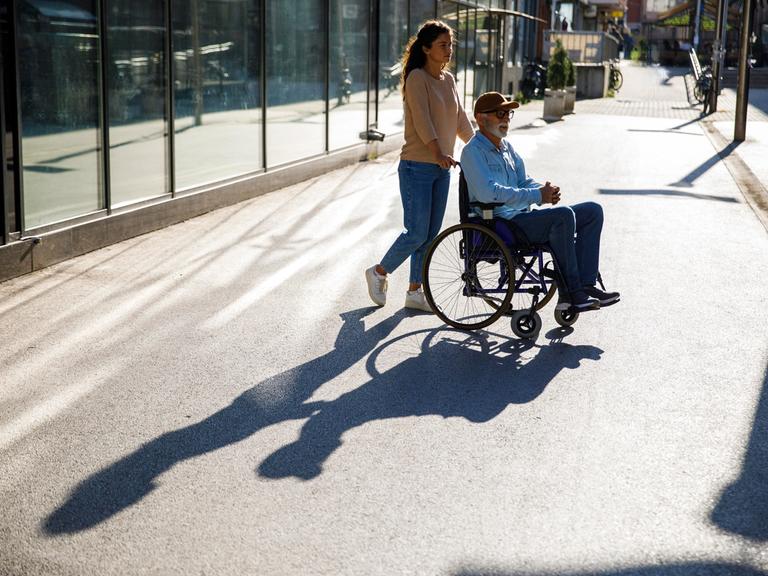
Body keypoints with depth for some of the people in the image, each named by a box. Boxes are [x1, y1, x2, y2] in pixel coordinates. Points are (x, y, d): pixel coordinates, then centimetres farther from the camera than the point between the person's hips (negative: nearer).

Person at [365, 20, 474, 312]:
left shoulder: (448, 80, 12)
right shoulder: (417, 77, -11)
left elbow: (461, 120, 17)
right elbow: (422, 119, -22)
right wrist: (438, 152, -33)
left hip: (441, 168, 7)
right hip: (417, 167, -7)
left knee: (431, 234, 8)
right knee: (417, 233, -7)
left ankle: (415, 292, 17)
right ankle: (379, 273, 15)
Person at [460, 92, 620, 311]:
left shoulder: (507, 147, 20)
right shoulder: (473, 151, -9)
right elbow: (488, 192, -23)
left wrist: (546, 191, -4)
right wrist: (537, 196, -21)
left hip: (523, 217, 9)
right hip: (500, 225, -9)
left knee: (592, 210, 0)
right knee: (564, 215, -30)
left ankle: (585, 285, -10)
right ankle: (571, 293, -23)